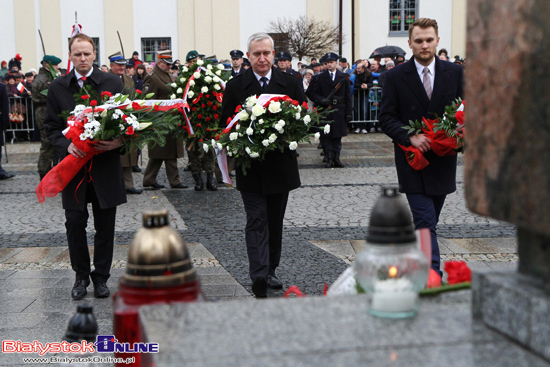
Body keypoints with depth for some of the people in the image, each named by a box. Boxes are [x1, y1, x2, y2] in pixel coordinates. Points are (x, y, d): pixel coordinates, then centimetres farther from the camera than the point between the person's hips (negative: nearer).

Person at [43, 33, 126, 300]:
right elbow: (51, 126, 6)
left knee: (105, 226, 7)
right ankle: (81, 275, 21)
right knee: (75, 223, 2)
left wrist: (119, 141, -16)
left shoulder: (112, 83, 1)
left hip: (106, 165, 0)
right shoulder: (57, 87, 4)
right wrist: (66, 145, -12)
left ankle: (101, 277, 22)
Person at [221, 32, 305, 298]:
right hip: (250, 166, -3)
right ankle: (259, 275, -15)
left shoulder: (291, 84, 6)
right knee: (257, 221, -9)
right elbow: (226, 124, 1)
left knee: (275, 221, 13)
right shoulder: (235, 86, 1)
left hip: (281, 164, 3)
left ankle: (270, 271, 25)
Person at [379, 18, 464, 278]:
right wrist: (410, 137, -19)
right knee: (426, 224, -10)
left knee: (426, 223, 14)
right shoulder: (395, 77, -2)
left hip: (443, 159, 4)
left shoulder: (454, 73, 5)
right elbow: (387, 118, -4)